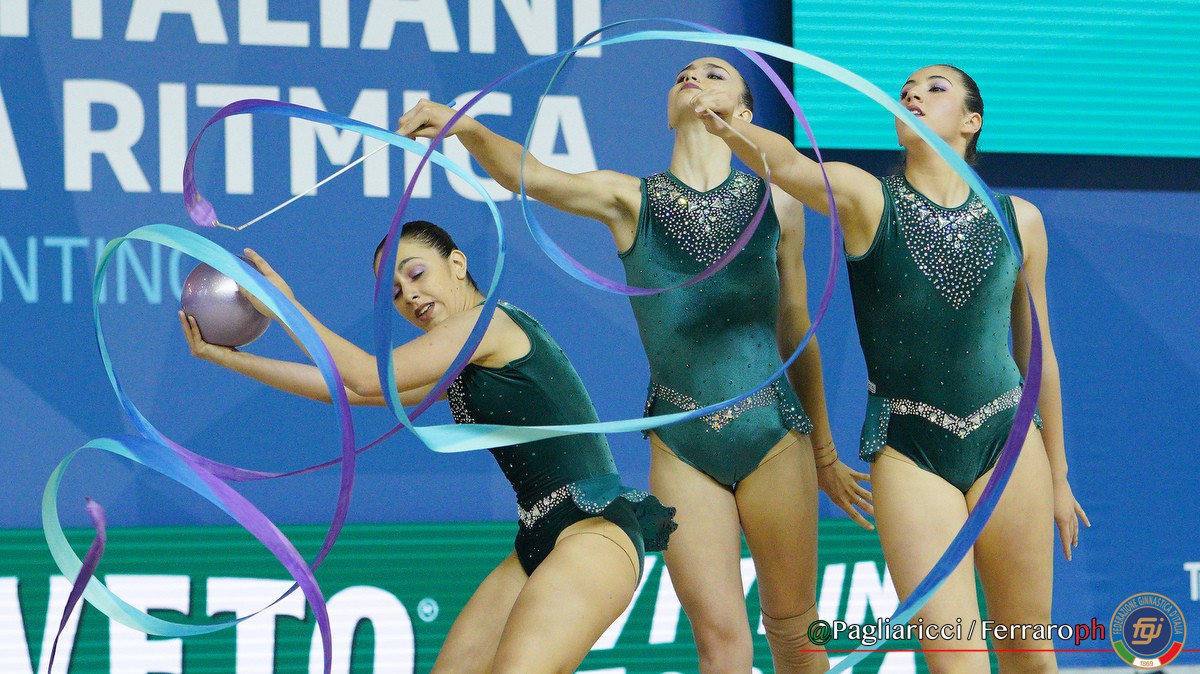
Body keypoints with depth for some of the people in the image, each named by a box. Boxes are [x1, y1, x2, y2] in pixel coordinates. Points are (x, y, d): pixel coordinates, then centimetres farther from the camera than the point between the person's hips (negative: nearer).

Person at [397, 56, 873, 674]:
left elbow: (795, 333, 12)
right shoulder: (629, 200, 2)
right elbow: (528, 176, -16)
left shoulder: (776, 202, 3)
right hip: (681, 444, 0)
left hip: (774, 436, 0)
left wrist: (824, 454, 19)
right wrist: (466, 127, -37)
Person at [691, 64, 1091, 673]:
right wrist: (731, 129, -46)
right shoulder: (866, 199, -3)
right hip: (910, 454, -2)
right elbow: (786, 163, -24)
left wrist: (1057, 476, 18)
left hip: (1008, 443, 3)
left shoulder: (1018, 221, 5)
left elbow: (1037, 352, 14)